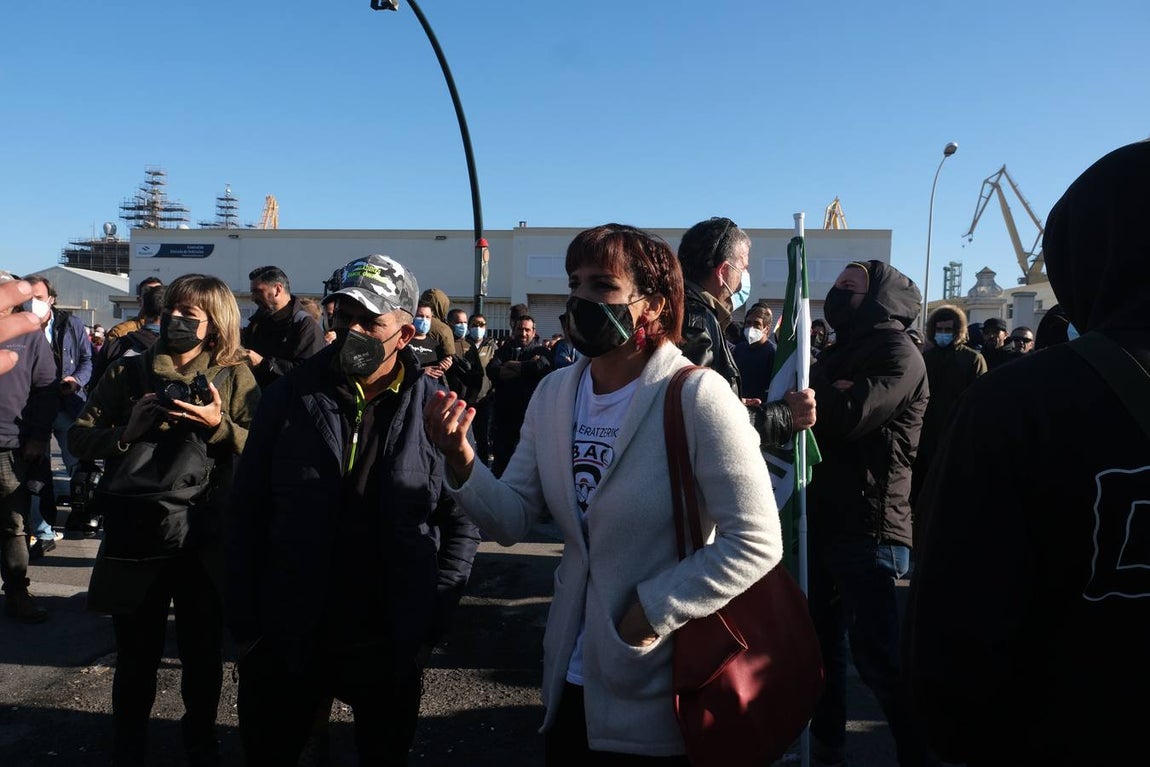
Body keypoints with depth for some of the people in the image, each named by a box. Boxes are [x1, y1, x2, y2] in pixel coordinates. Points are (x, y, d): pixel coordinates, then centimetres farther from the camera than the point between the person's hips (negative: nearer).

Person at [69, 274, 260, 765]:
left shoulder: (234, 375, -1)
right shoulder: (127, 372, 4)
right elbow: (79, 437, 1)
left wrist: (220, 425, -24)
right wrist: (125, 433, -17)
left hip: (205, 541, 0)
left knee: (203, 655, 14)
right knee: (136, 657, 12)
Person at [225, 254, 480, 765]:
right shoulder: (291, 396, -4)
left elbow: (463, 521, -2)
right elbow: (247, 512, 0)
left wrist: (431, 621, -5)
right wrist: (244, 623, -2)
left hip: (390, 647, 0)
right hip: (285, 642, 1)